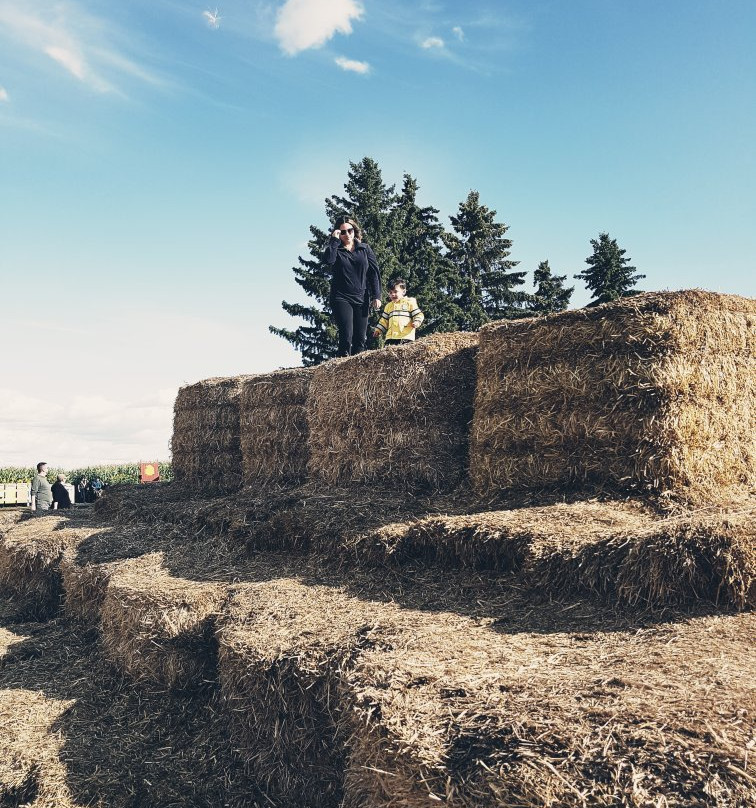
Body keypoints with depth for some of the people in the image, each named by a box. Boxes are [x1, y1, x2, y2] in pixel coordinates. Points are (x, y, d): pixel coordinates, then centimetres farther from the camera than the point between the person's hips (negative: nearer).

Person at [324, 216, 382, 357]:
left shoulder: (364, 249, 11)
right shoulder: (336, 250, 4)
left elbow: (374, 272, 8)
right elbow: (328, 260, -20)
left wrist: (376, 296, 0)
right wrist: (334, 240, -12)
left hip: (361, 299, 3)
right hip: (341, 298, -3)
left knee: (361, 338, 0)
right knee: (346, 336, -15)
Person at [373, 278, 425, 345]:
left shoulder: (410, 302, 6)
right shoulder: (389, 306, 22)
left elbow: (418, 315, 2)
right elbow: (384, 320, 25)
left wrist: (417, 322, -16)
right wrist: (378, 330, 18)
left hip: (406, 337, -4)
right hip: (391, 337, 5)